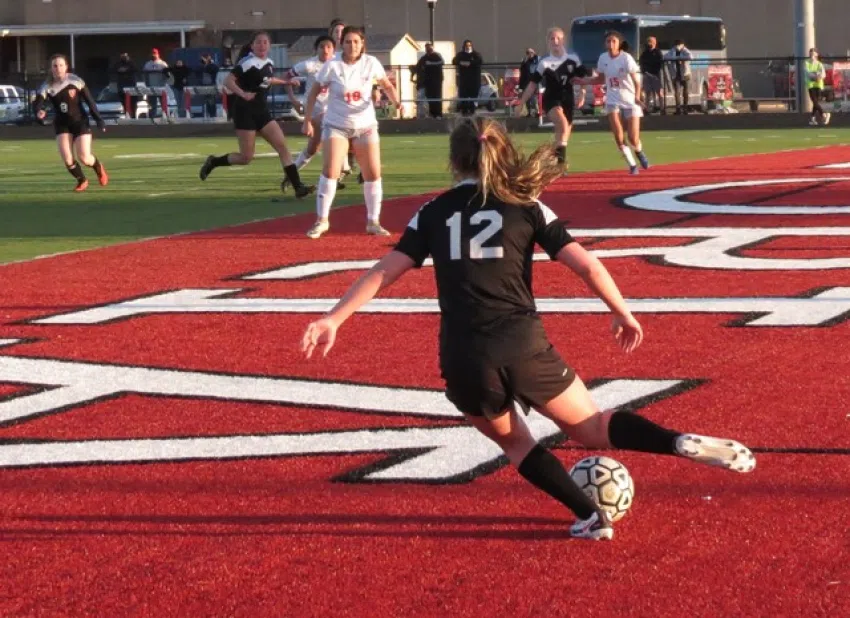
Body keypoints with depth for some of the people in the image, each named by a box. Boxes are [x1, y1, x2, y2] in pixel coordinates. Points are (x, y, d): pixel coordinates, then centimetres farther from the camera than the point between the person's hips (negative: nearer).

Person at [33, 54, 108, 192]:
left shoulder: (75, 81, -13)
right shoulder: (47, 86, -11)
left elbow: (90, 101, -6)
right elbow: (37, 103, -22)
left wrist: (99, 120, -5)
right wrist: (39, 111, -46)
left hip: (80, 122, -2)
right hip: (62, 124, 2)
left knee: (84, 158, -10)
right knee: (67, 159, -11)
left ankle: (99, 168, 27)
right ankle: (82, 181, 18)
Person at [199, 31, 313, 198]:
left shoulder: (268, 63, 10)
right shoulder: (248, 62, -14)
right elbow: (228, 81, -20)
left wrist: (285, 82, 25)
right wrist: (243, 94, -33)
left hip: (262, 110, 7)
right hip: (245, 111, -7)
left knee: (282, 146, -2)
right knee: (246, 157, -6)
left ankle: (297, 186, -5)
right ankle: (213, 162, 18)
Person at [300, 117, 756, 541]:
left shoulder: (434, 213, 12)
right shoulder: (525, 206, 8)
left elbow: (384, 271, 4)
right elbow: (587, 266, 2)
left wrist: (333, 319, 4)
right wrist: (622, 313, 15)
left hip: (463, 360, 1)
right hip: (522, 346, 0)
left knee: (513, 441, 25)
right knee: (590, 428, 15)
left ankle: (589, 516, 11)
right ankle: (683, 443, -10)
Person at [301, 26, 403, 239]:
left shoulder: (371, 63, -6)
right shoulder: (332, 66, -11)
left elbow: (387, 85, 6)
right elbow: (314, 92, -2)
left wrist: (397, 101, -13)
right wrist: (307, 120, -5)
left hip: (365, 125, 2)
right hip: (336, 125, -2)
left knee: (373, 174, 1)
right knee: (330, 171, -15)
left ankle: (373, 222, 14)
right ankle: (321, 220, -5)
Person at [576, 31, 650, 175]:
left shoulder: (626, 58, -15)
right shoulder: (603, 58, -1)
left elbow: (636, 80, -21)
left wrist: (637, 96, -38)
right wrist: (585, 81, 0)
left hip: (630, 101, -3)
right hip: (613, 100, 3)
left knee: (633, 138, -4)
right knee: (618, 136, -14)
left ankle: (639, 152, 33)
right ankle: (632, 164, 4)